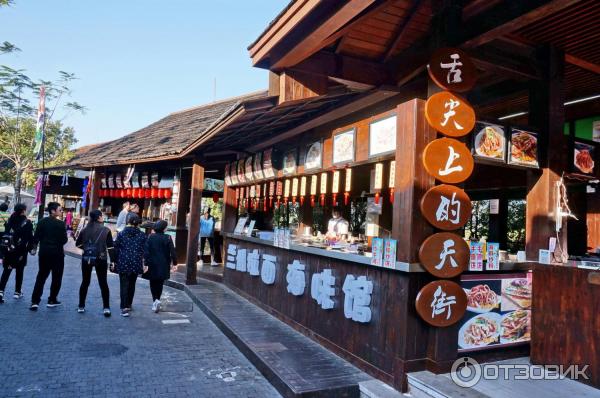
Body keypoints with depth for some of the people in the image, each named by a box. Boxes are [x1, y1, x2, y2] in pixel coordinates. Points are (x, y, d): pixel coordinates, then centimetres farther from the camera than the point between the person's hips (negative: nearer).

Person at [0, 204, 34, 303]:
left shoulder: (10, 221, 3)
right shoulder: (27, 223, -9)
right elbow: (30, 237, -11)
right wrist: (30, 247, 4)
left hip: (8, 249, 3)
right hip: (20, 251, -3)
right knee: (19, 271, 9)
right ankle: (17, 292, 16)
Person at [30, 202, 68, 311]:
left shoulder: (42, 222, 1)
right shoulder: (60, 224, -12)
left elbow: (36, 237, 1)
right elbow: (64, 240, -13)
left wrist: (35, 246, 17)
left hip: (44, 252, 4)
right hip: (57, 253, -4)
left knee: (41, 277, 11)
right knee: (56, 277, 9)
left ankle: (35, 301, 6)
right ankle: (52, 300, 12)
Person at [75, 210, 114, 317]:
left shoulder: (85, 230, 0)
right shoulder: (106, 230, -7)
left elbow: (78, 244, 5)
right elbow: (110, 247, -8)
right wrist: (112, 260, -4)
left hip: (86, 259, 2)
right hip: (101, 260, -2)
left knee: (85, 282, 15)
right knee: (103, 283, 5)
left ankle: (81, 306, 21)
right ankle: (106, 308, 2)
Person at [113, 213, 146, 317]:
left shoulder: (121, 234, -4)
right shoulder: (142, 235, -1)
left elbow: (116, 249, 0)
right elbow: (144, 250, 1)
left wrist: (114, 261, 8)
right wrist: (143, 263, 11)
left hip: (123, 263, -2)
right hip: (136, 264, 2)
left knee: (124, 285, 0)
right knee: (132, 285, 16)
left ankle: (124, 307, -8)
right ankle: (129, 305, 27)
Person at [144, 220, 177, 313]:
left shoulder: (150, 237, -4)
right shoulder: (167, 238, -8)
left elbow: (146, 251, -8)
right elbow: (172, 252, -7)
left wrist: (145, 263, -6)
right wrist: (174, 263, 2)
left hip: (152, 265, 1)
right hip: (163, 266, 0)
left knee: (153, 284, 13)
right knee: (160, 284, 13)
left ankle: (155, 300, 3)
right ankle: (157, 300, 1)